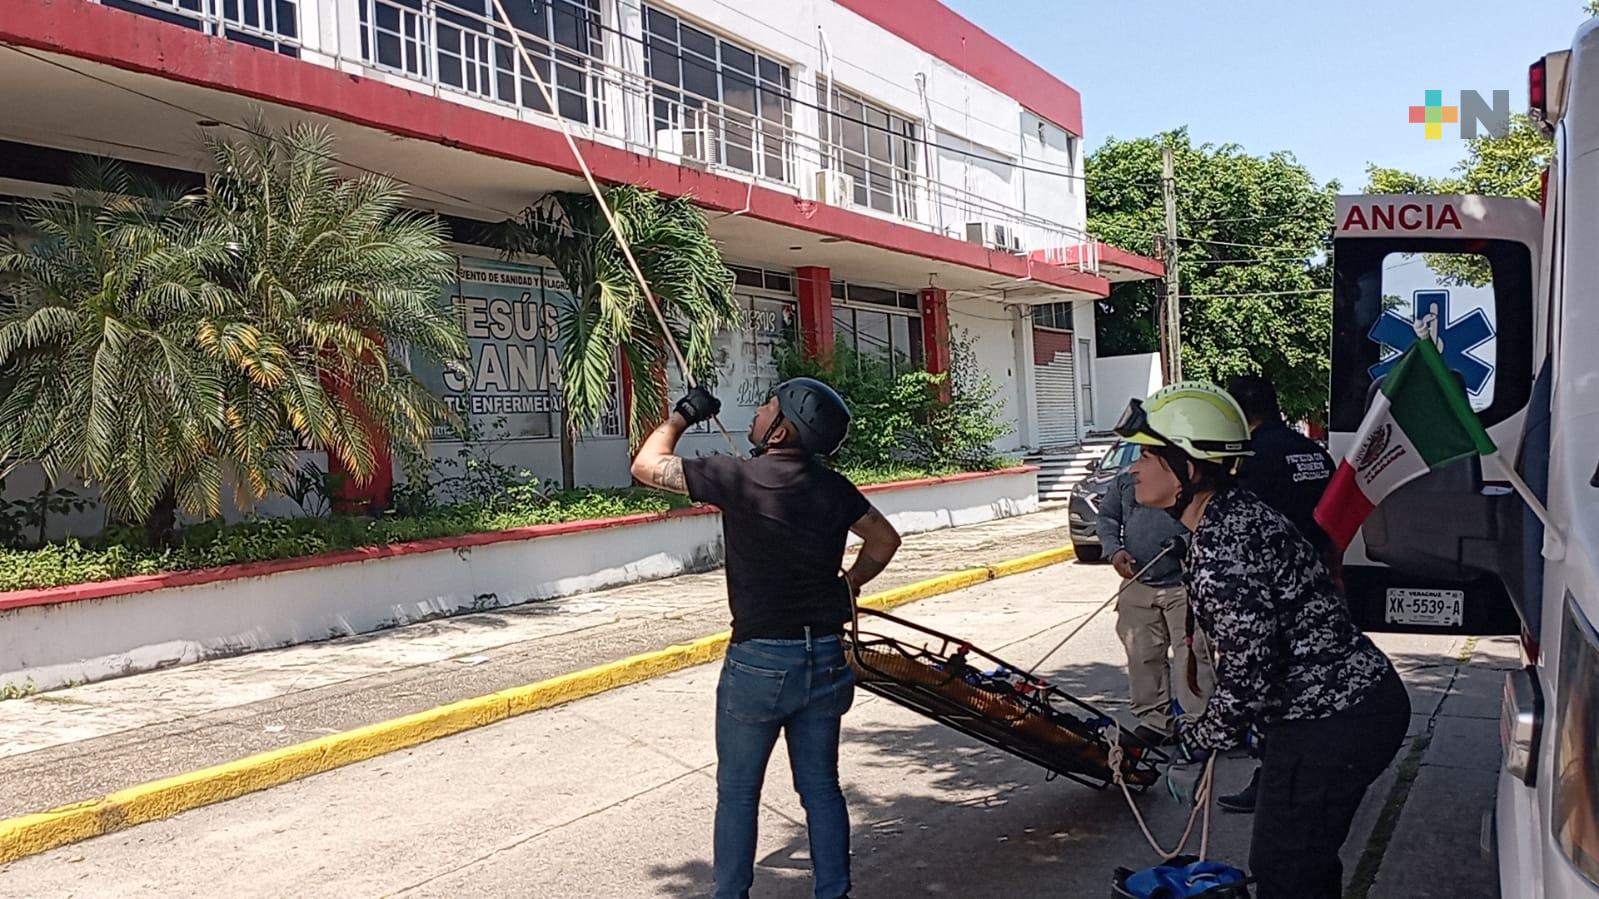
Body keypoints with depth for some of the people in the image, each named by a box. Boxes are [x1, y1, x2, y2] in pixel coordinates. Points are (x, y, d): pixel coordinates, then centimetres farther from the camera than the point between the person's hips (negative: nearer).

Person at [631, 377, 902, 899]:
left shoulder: (738, 478, -14)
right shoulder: (832, 488, 1)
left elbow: (646, 465, -4)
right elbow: (884, 540, 14)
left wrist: (682, 415, 10)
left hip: (759, 661, -5)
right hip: (825, 659, 5)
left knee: (737, 792, 11)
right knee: (821, 787, 15)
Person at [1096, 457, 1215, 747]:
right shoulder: (1125, 479, 10)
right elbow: (1107, 515, 17)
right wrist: (1114, 550, -1)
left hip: (1184, 584, -4)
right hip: (1137, 584, 4)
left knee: (1192, 655, -5)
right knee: (1142, 656, 8)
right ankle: (1154, 721, 19)